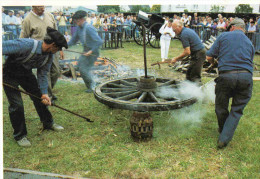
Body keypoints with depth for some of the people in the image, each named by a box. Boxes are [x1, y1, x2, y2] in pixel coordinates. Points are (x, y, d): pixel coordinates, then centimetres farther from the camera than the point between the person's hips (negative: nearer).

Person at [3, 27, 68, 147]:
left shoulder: (49, 56, -10)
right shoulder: (27, 45, -34)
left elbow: (42, 75, -2)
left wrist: (44, 93, -10)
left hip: (26, 73, 7)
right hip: (9, 74, -7)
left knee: (39, 97, 8)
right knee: (16, 104, -8)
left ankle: (48, 123, 29)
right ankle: (19, 135, 11)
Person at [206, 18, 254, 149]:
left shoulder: (223, 36, 11)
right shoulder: (249, 43, 21)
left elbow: (209, 57, 7)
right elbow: (249, 63, 19)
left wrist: (216, 63, 29)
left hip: (226, 76, -3)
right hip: (246, 76, 3)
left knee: (221, 108, 19)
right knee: (237, 111, 13)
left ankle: (223, 131, 40)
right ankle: (224, 140, 7)